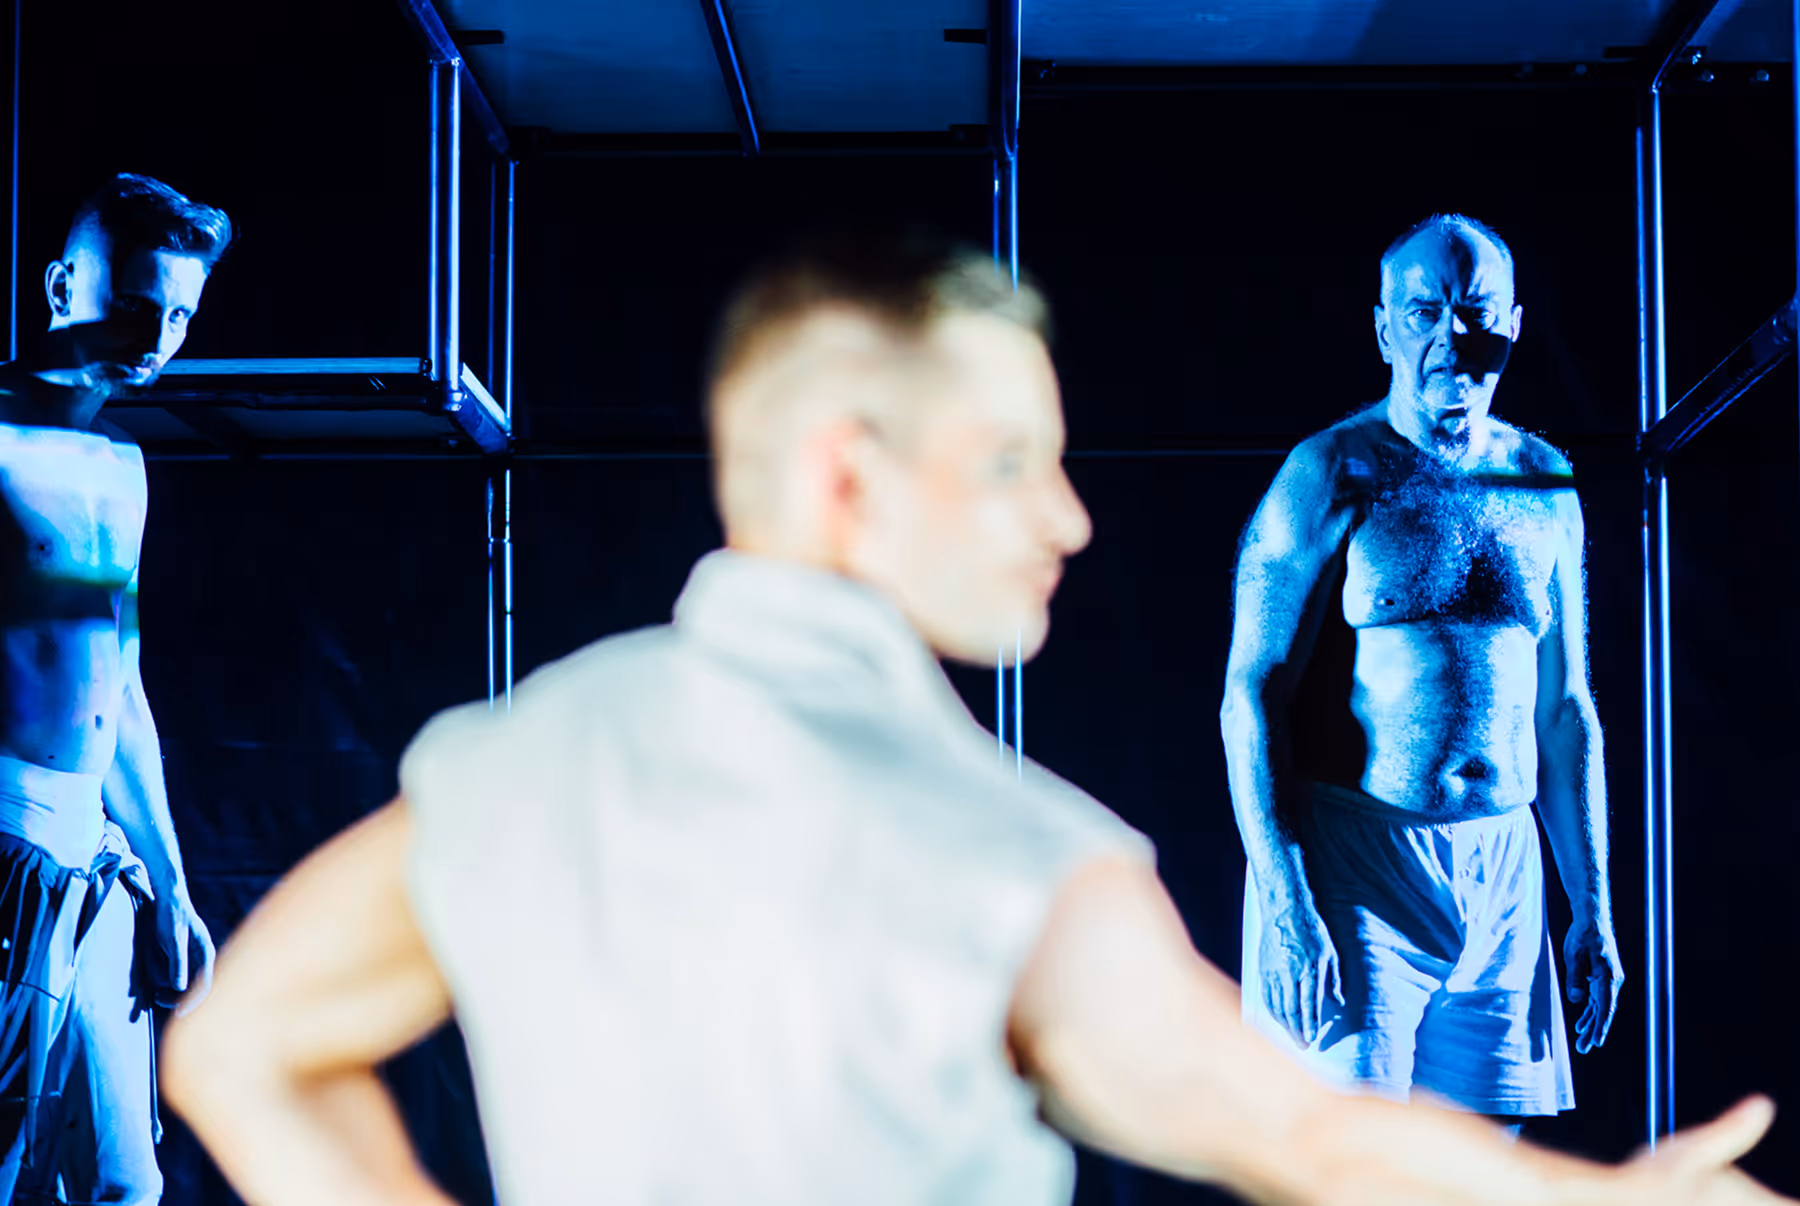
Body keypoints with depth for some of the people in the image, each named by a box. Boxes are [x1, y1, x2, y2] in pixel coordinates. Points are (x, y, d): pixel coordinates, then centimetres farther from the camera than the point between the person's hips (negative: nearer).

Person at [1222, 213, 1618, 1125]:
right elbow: (1252, 693, -9)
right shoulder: (1332, 476, -5)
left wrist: (1592, 908, 14)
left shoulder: (1546, 488, 11)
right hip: (1357, 874, -5)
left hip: (1502, 879, 5)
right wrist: (1285, 911, -16)